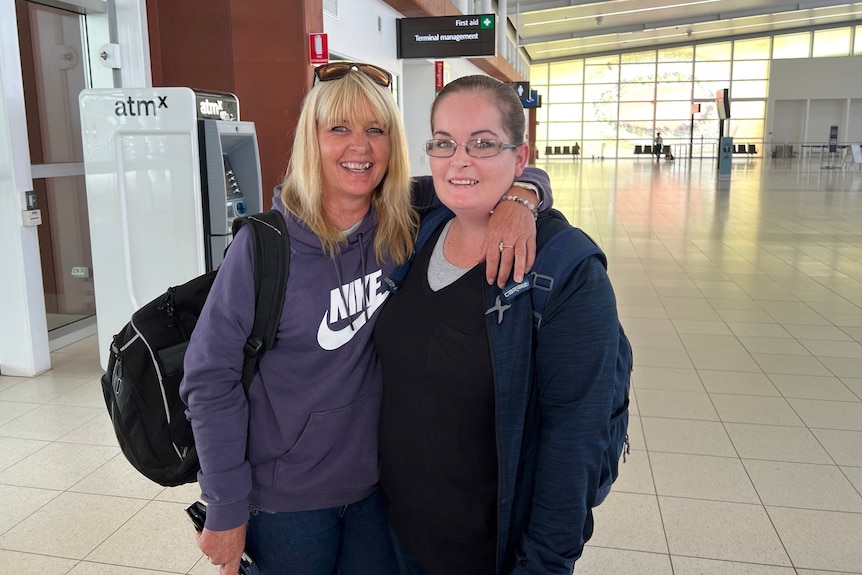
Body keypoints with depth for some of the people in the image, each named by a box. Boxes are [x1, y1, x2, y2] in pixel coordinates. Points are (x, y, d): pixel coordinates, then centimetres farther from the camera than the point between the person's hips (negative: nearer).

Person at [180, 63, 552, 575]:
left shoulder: (410, 220, -9)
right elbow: (211, 378, -13)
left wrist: (518, 198, -27)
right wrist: (226, 511, -11)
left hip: (380, 484, 3)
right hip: (286, 499, -3)